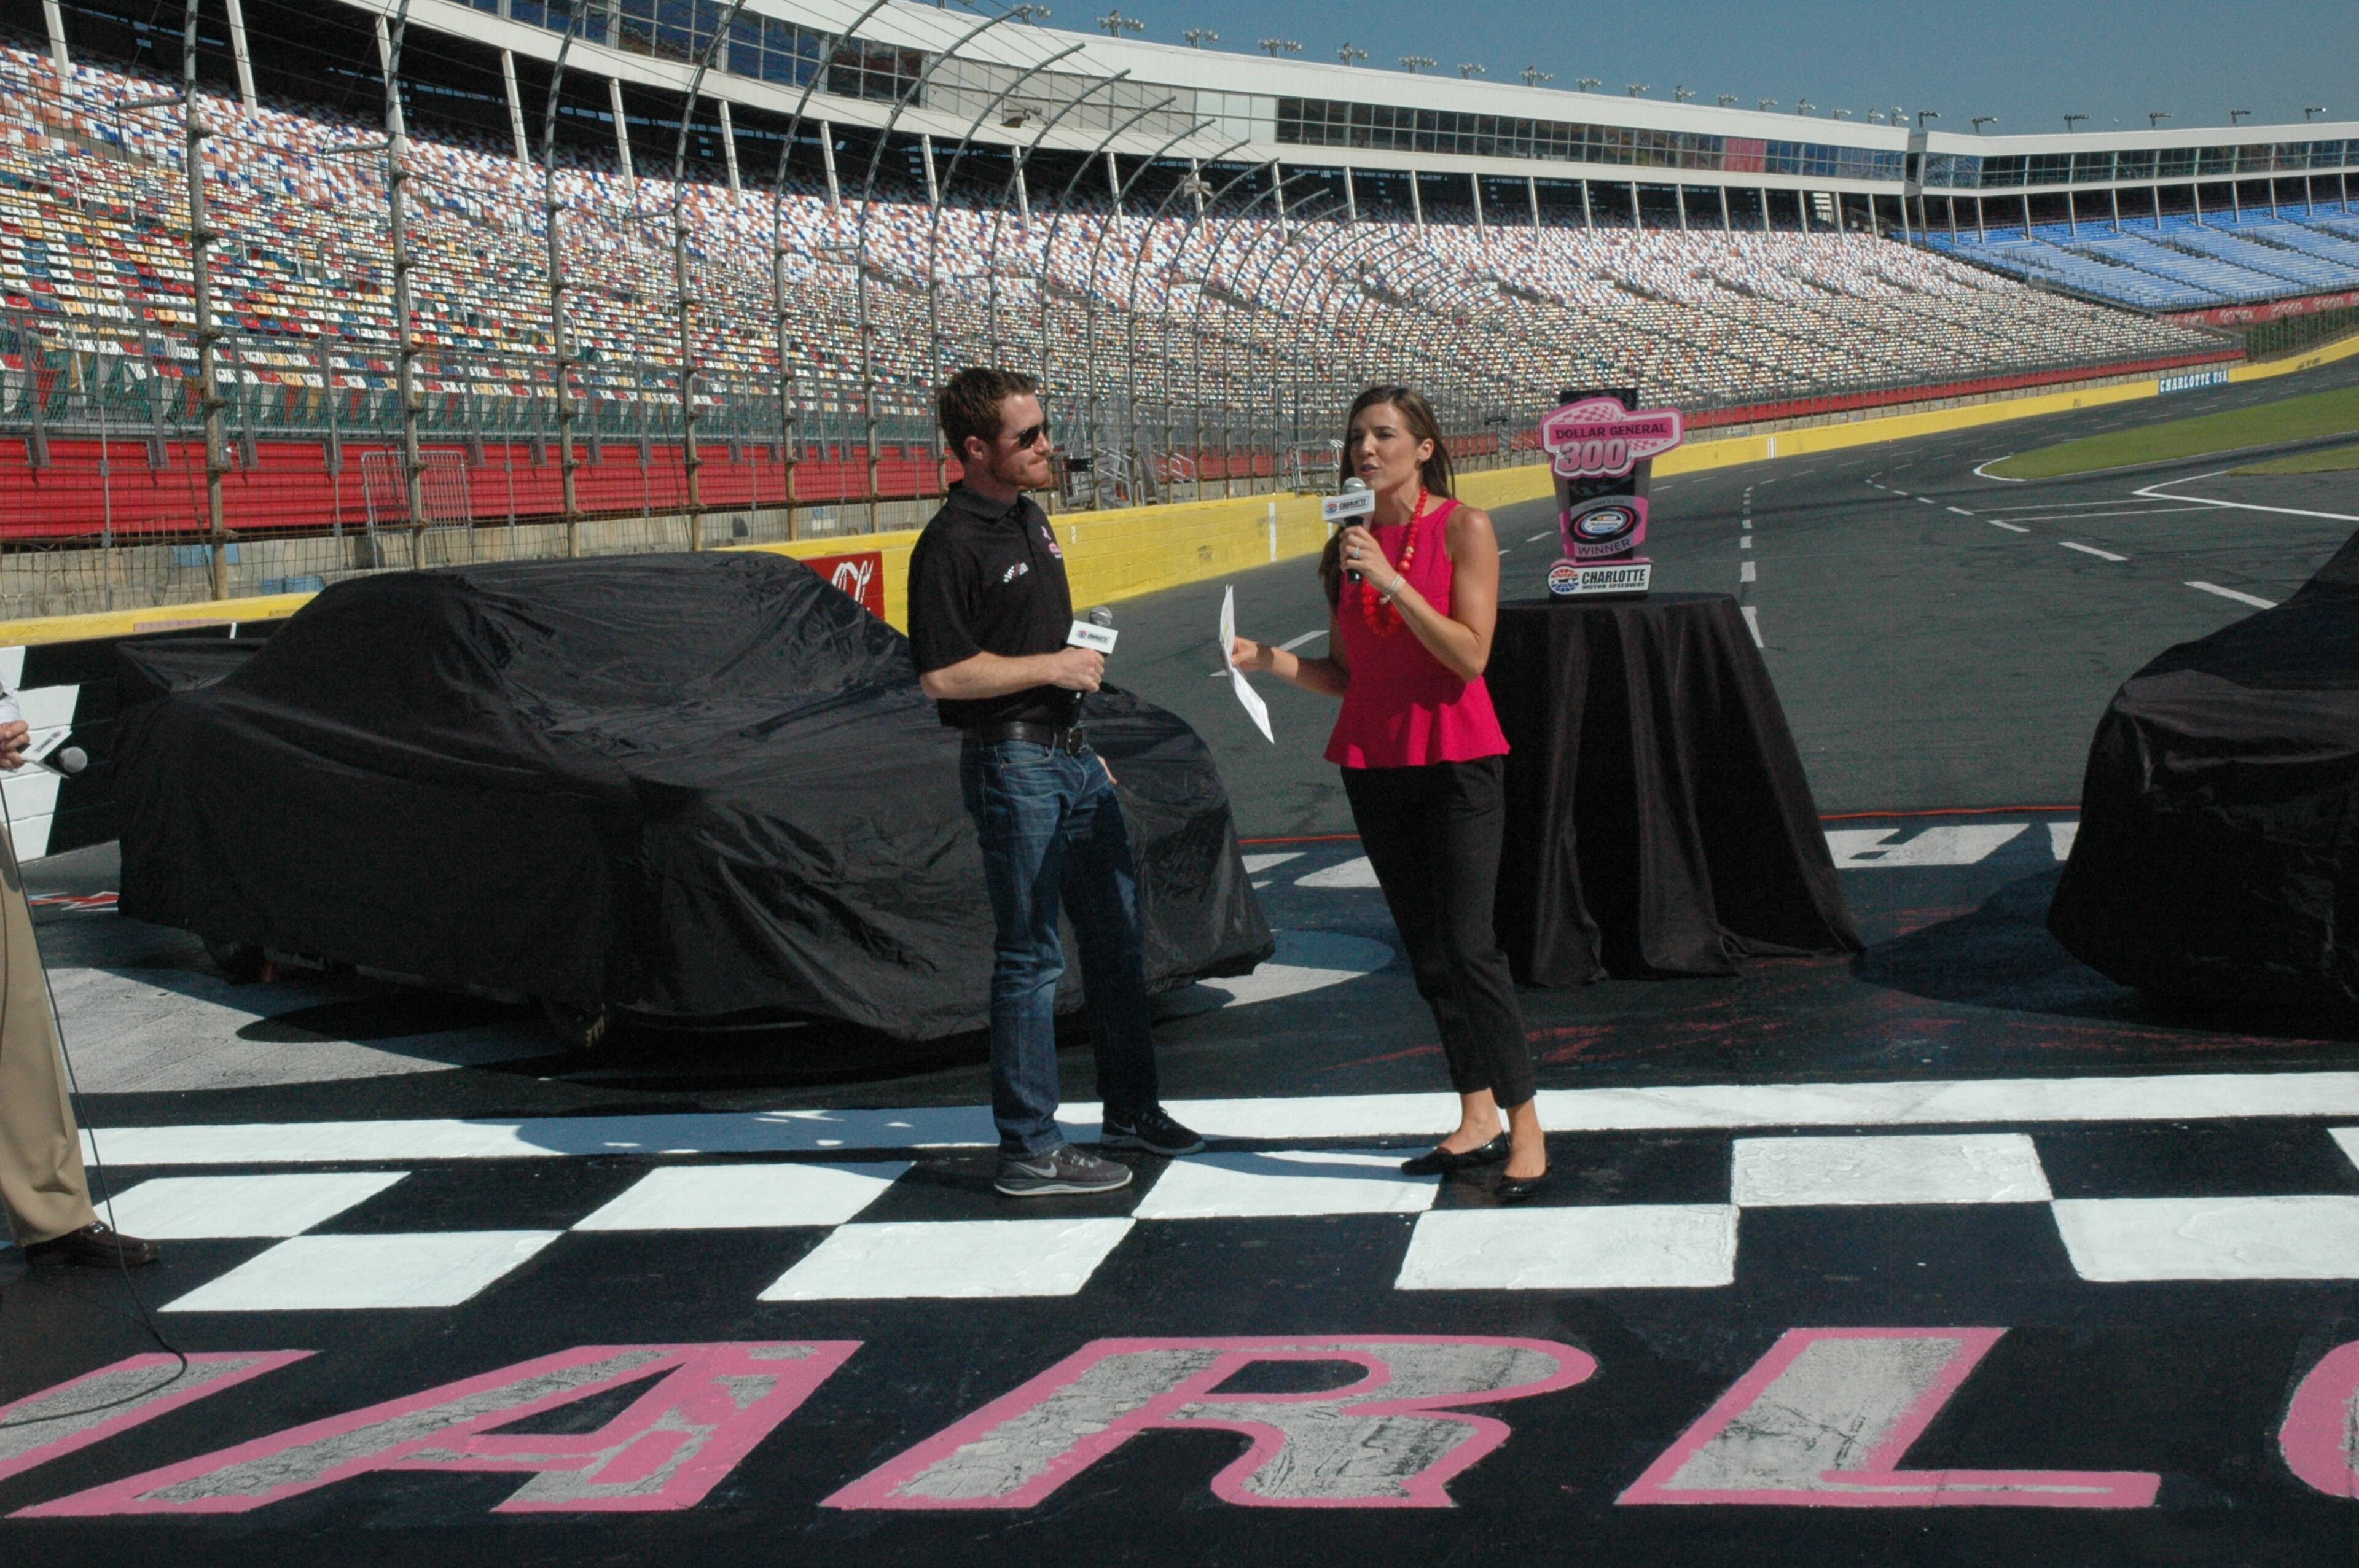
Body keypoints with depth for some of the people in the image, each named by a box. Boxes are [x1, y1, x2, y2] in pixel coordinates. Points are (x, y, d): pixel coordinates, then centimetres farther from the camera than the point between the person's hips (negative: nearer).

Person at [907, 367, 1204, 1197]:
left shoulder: (1030, 520, 13)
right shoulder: (951, 544, -16)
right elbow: (943, 674, -22)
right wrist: (1054, 667, -18)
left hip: (1070, 753, 9)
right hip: (1012, 763, -9)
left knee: (1117, 934, 16)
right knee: (1030, 956, -4)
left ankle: (1131, 1107, 30)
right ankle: (1029, 1149, 5)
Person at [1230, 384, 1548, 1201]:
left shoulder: (1463, 529, -6)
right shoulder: (1346, 547, 8)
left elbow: (1470, 657, -15)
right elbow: (1346, 674, 10)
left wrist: (1393, 582, -21)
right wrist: (1269, 660, -6)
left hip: (1456, 757, -6)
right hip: (1372, 760, 6)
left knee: (1468, 944, -11)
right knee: (1424, 949, 9)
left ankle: (1526, 1130, -3)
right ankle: (1478, 1120, 18)